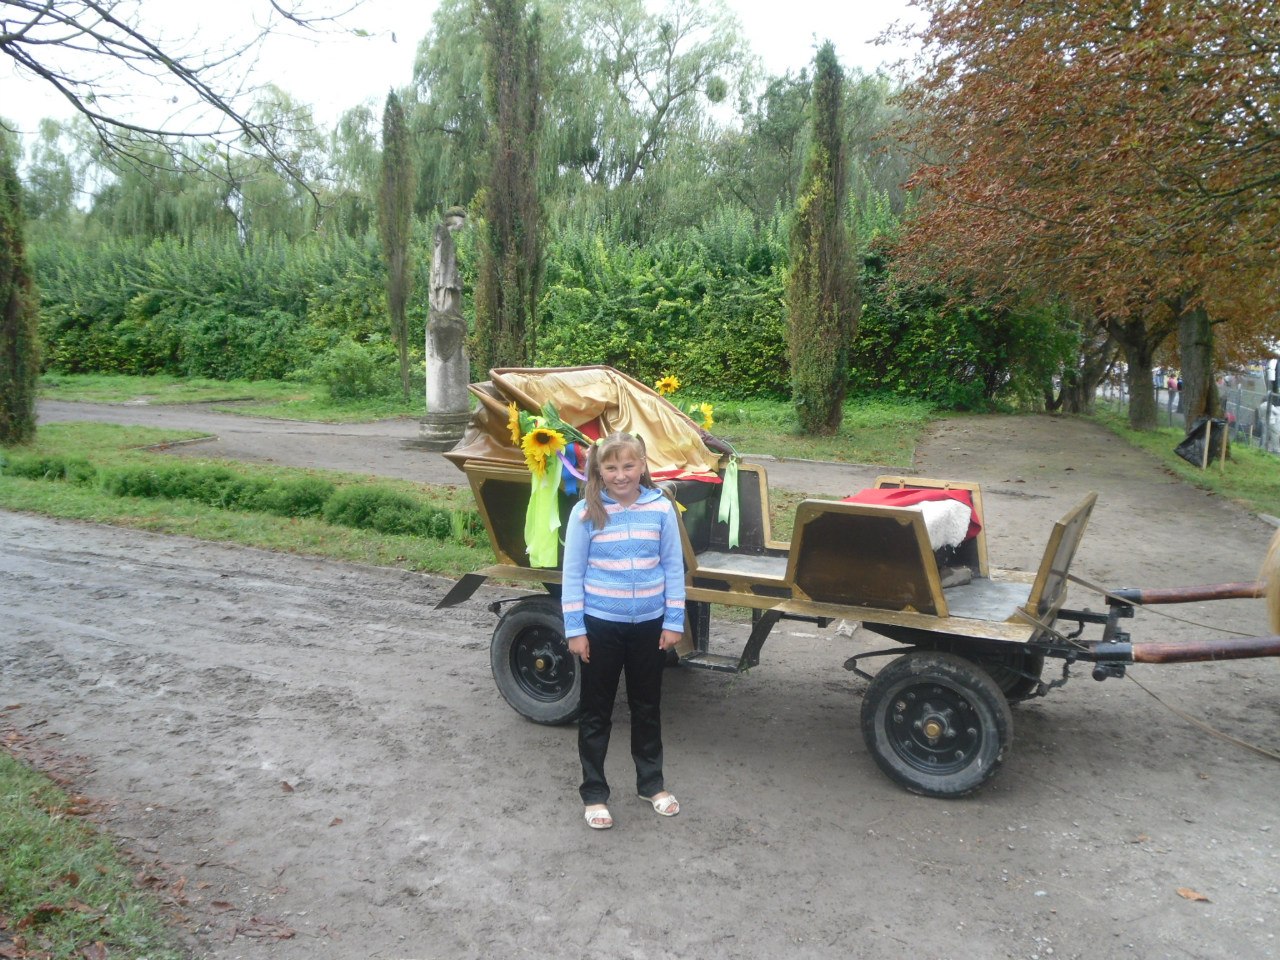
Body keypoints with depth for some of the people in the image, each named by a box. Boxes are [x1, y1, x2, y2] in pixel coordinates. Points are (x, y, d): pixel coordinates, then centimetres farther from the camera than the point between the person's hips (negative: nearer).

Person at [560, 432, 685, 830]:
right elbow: (572, 573, -6)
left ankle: (651, 783, 35)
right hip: (600, 625, -2)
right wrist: (575, 629, -7)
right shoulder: (586, 513, -10)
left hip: (649, 625, 2)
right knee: (596, 711, 11)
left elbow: (673, 567, 0)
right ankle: (593, 793, 25)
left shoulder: (661, 508, -6)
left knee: (647, 707, 18)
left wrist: (674, 621, -1)